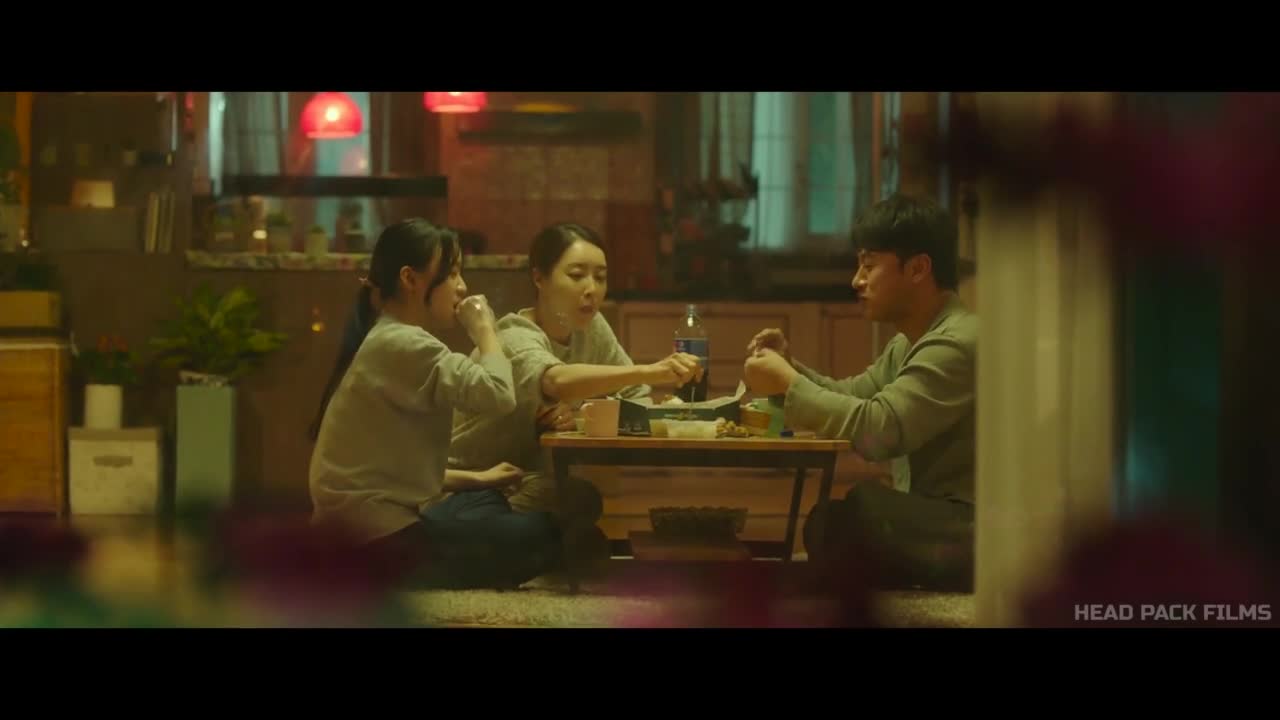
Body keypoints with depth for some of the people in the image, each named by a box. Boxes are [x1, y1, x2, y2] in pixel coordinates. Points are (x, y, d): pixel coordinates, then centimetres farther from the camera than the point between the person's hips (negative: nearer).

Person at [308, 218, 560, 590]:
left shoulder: (386, 340, 15)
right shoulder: (405, 346, -17)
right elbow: (498, 395, -28)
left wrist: (474, 479, 15)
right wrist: (484, 330, -10)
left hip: (366, 520, 10)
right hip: (379, 534, -10)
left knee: (491, 503, 29)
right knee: (545, 535, -7)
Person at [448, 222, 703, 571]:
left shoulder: (592, 327, 1)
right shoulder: (515, 339, -23)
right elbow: (557, 382, -46)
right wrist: (650, 370, -58)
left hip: (525, 485, 8)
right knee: (583, 499, -30)